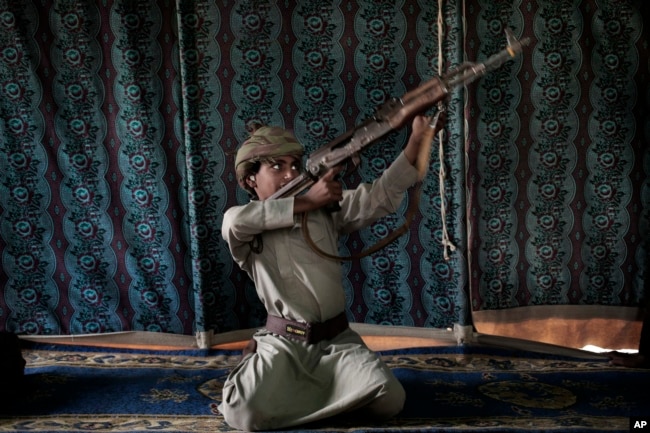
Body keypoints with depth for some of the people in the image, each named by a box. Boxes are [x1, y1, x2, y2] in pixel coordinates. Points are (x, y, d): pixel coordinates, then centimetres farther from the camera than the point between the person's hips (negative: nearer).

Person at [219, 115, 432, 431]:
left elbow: (381, 196, -2)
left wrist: (416, 139, -14)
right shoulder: (243, 227, 0)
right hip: (283, 343, -3)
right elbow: (237, 220, -25)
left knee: (388, 402, -17)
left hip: (337, 340, 3)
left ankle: (305, 388, 10)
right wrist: (308, 201, -19)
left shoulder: (325, 210, 8)